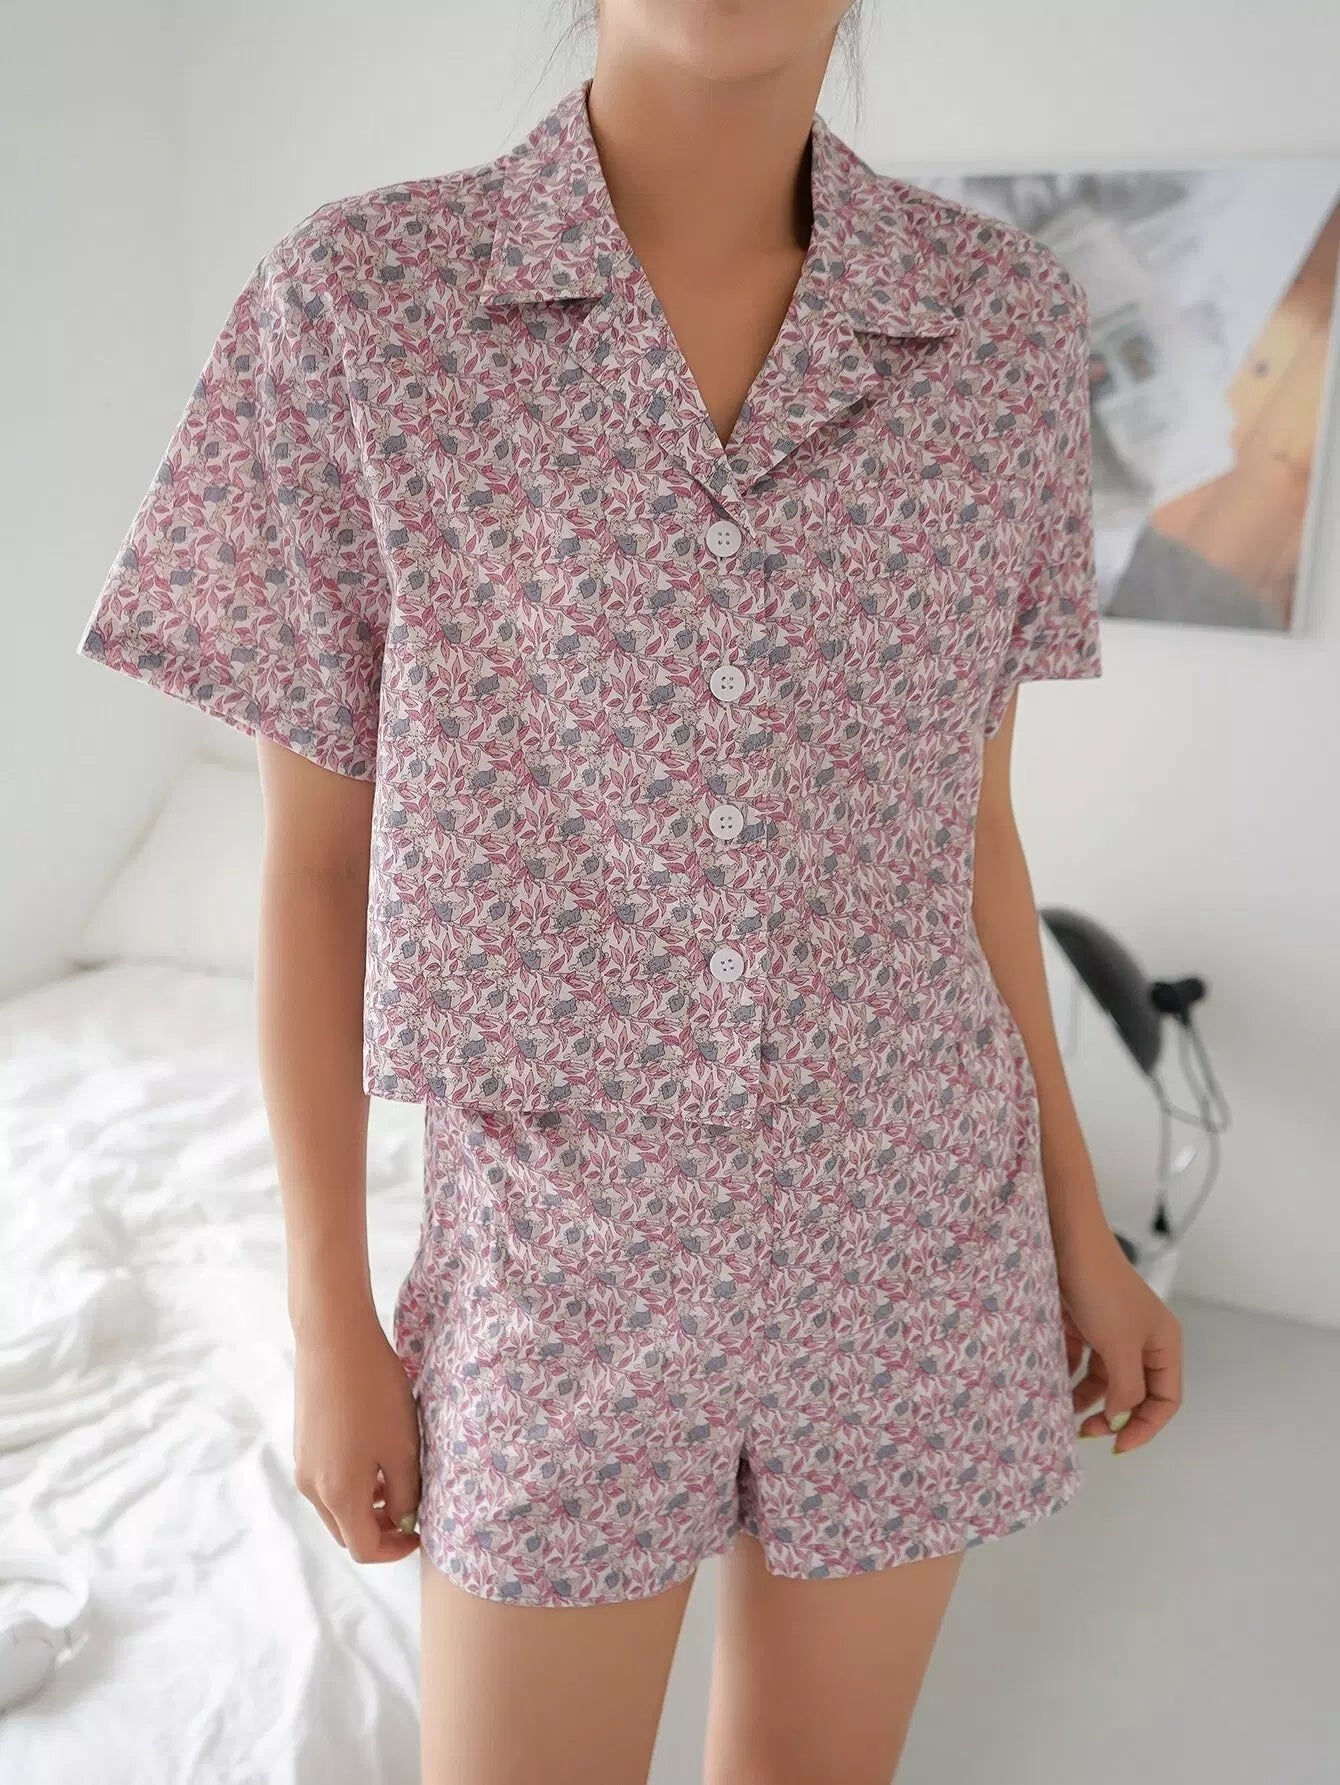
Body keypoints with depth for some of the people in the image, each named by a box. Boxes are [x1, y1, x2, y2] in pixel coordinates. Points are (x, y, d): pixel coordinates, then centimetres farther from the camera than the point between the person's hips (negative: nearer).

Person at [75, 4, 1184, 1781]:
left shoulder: (1007, 319, -4)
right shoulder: (357, 297, -11)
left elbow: (967, 821, 4)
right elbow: (315, 858, -6)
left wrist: (1081, 1223, 7)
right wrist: (330, 1319, -3)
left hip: (911, 1235, 3)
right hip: (563, 1257, -2)